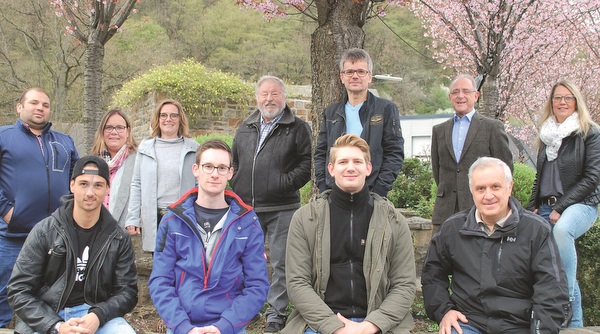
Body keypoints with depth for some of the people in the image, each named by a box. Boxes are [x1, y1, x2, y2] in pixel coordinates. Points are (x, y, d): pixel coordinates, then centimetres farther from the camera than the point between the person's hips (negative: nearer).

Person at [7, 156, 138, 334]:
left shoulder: (119, 238, 3)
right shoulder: (44, 232, -2)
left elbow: (127, 292, 2)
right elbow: (19, 291, -3)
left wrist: (98, 316, -17)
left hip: (95, 314, 1)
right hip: (46, 318, -1)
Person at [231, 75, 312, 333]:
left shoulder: (297, 128, 0)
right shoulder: (245, 128, 15)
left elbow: (307, 163, -6)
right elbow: (234, 162, 21)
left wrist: (285, 183, -16)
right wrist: (237, 189, 7)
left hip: (281, 209, -4)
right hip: (246, 208, 5)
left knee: (281, 264, 2)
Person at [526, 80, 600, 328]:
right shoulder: (547, 135, 16)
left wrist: (561, 208, -15)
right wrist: (532, 208, 8)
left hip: (580, 204, -6)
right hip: (546, 208, 6)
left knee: (562, 229, -37)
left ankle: (569, 305, -28)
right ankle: (575, 320, 10)